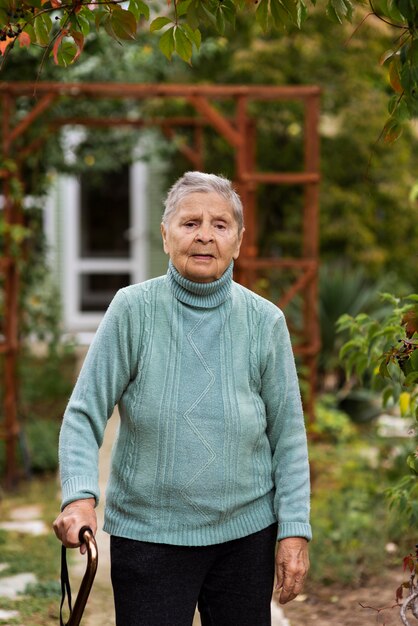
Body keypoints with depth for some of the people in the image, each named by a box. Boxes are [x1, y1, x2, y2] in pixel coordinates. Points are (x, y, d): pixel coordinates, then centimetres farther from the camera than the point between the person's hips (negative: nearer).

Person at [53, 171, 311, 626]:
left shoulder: (265, 321, -3)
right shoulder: (133, 310, -7)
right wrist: (79, 496, -23)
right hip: (148, 533, -2)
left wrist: (294, 530, -2)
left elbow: (288, 436, 3)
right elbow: (84, 415, -7)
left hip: (246, 532, 2)